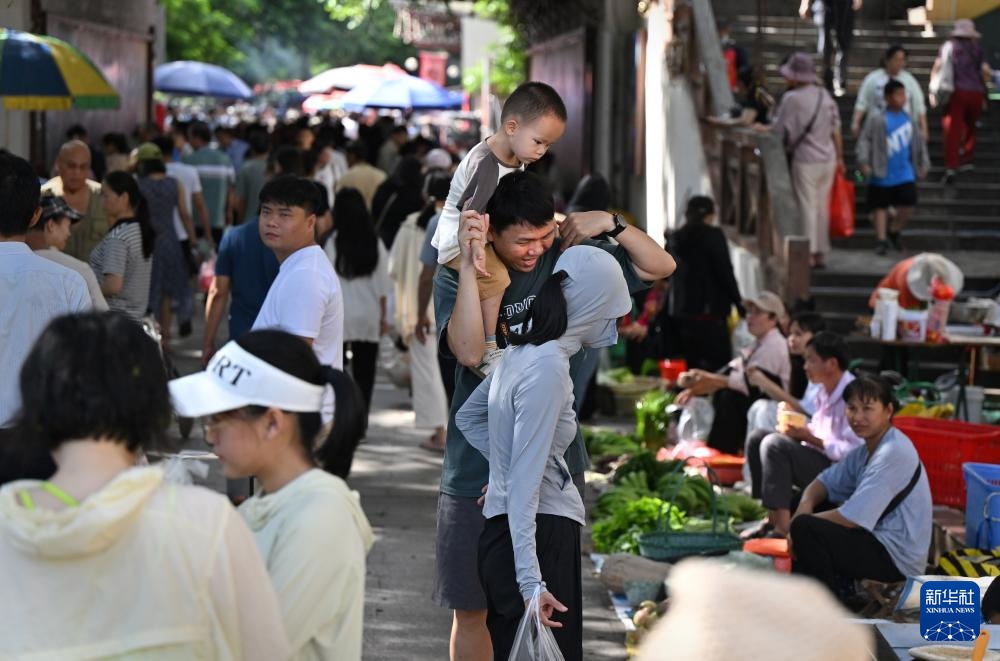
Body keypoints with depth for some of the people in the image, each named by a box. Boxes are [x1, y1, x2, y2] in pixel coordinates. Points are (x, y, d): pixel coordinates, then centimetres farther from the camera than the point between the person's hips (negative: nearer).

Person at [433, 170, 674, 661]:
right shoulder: (456, 278, -7)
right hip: (478, 469, -2)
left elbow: (660, 266, 7)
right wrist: (468, 264, -31)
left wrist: (611, 223, -9)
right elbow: (470, 352, -25)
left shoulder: (567, 257, 1)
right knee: (472, 607, 7)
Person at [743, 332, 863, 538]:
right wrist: (799, 430, -2)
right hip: (819, 461, 10)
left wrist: (809, 437, -20)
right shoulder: (823, 392, 10)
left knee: (774, 444, -25)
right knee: (757, 438, 4)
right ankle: (773, 518, -1)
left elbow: (853, 452, -24)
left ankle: (782, 525, -25)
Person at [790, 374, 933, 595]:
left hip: (896, 558, -10)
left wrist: (802, 521, -10)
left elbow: (852, 518, -24)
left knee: (805, 529, -24)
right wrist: (805, 507, -8)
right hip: (878, 541, 10)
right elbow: (825, 482, 16)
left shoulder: (894, 454, -21)